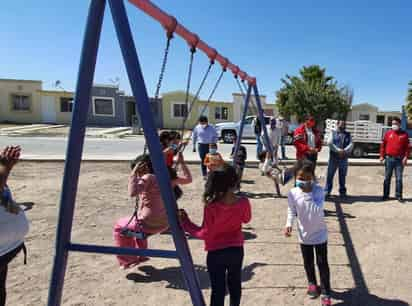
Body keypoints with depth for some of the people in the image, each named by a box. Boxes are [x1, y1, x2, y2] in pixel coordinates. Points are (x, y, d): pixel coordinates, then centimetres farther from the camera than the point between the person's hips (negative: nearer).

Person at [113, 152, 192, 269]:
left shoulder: (147, 178, -17)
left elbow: (132, 193, -33)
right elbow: (188, 179, 14)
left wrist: (133, 174, -25)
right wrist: (181, 162, 15)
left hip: (148, 224, -7)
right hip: (165, 224, 8)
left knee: (119, 226, 19)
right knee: (136, 222, 37)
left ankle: (127, 260, 23)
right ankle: (141, 256, 43)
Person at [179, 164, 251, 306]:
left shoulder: (211, 206, -25)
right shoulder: (243, 203, -16)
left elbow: (206, 234, -17)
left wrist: (185, 223, -8)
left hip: (216, 253, -3)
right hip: (237, 250, 3)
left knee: (218, 289, 11)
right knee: (235, 284, 26)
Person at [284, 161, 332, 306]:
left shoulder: (319, 191, -21)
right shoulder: (293, 193, -16)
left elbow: (317, 211, -31)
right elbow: (291, 211, -2)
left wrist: (308, 195, -34)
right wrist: (289, 224, -15)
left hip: (319, 234, -2)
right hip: (304, 235, 2)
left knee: (322, 264, 9)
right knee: (308, 263, 20)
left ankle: (326, 292, 26)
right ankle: (312, 283, 47)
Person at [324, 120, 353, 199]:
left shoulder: (348, 135, 13)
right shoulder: (333, 133, 6)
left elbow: (351, 144, -1)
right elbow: (329, 143, -9)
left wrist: (344, 151, -18)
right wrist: (338, 150, -17)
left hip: (344, 158, 2)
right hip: (333, 157, -2)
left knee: (343, 176, 9)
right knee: (330, 175, 0)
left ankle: (342, 192, 21)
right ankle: (327, 191, 7)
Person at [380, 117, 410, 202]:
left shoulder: (404, 134, 3)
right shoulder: (388, 133, 5)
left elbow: (407, 147, 1)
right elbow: (383, 145, 8)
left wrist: (406, 157, -9)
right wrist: (382, 156, 2)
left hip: (400, 160, -1)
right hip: (389, 159, 1)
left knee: (399, 178, 2)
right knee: (387, 178, 7)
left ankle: (399, 196, 12)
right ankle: (386, 195, 15)